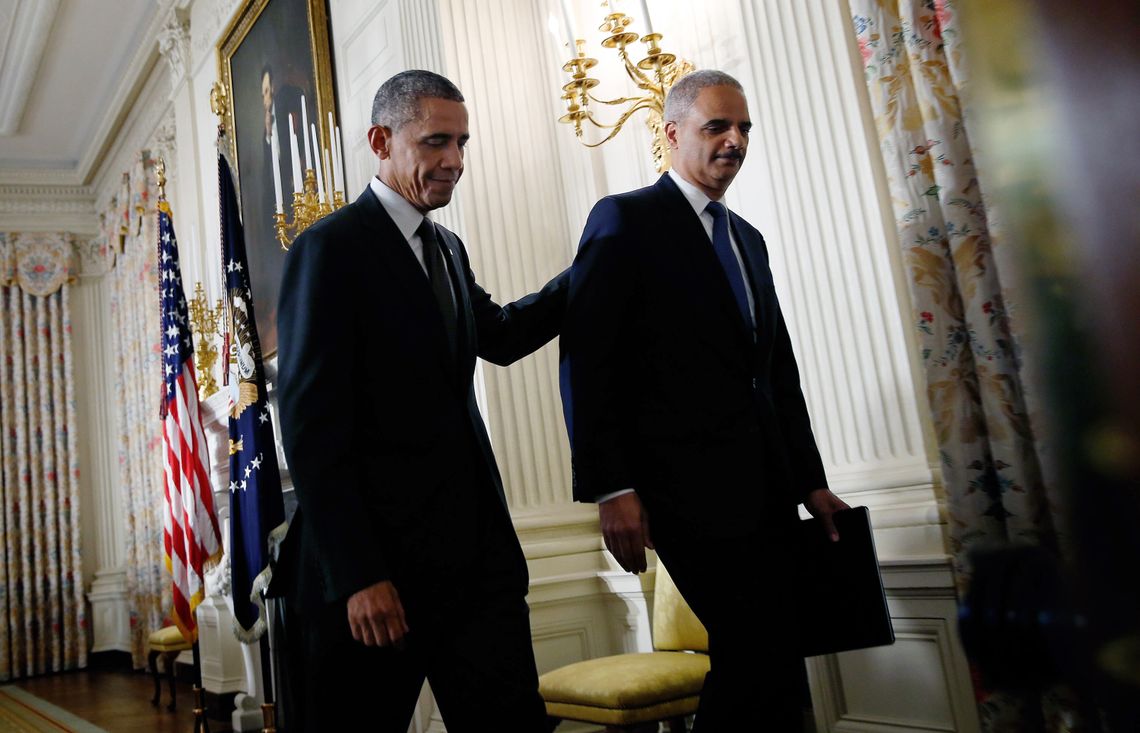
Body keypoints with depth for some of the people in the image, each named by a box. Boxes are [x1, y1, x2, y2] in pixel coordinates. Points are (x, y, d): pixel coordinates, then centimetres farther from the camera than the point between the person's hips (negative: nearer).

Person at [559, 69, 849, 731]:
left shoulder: (749, 239, 21)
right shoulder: (625, 220, -3)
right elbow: (585, 361, -11)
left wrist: (811, 480, 16)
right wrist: (612, 488, -17)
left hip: (766, 484, 7)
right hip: (691, 485, -7)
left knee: (773, 653, 8)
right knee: (756, 649, -10)